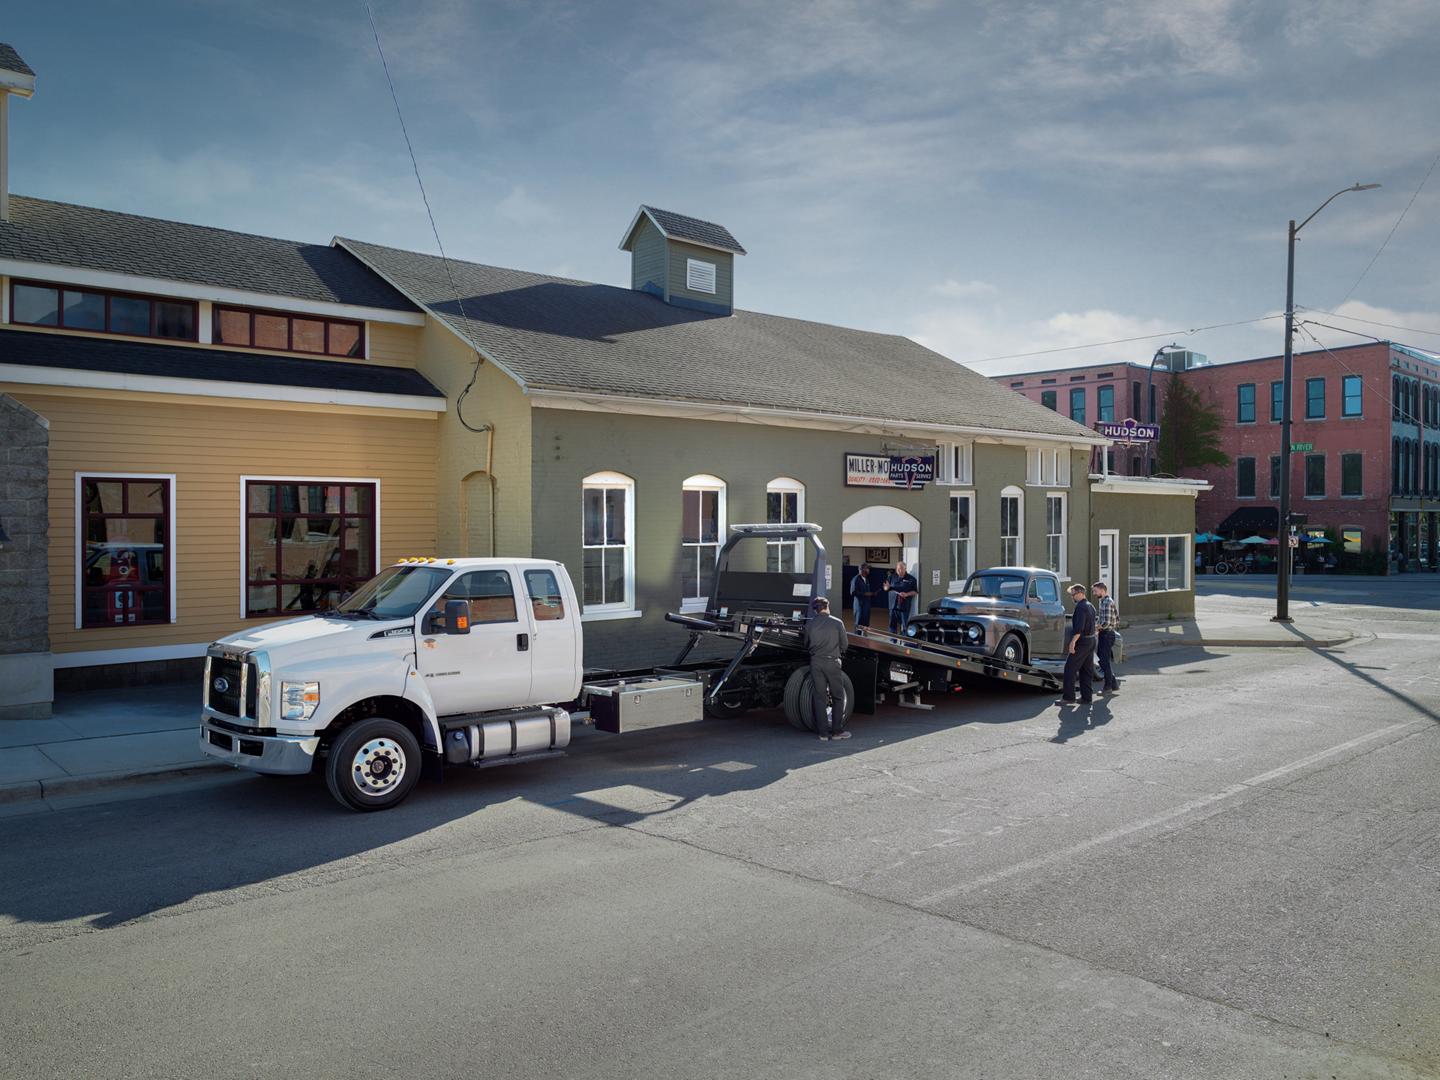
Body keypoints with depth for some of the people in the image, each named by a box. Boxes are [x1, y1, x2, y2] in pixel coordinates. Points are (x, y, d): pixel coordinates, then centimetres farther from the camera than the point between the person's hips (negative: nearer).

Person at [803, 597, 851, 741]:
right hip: (832, 661, -2)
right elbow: (844, 645, 5)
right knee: (838, 697, 9)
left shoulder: (810, 624, 5)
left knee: (819, 697, 5)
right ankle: (837, 731, 7)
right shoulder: (837, 623, 0)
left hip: (816, 662, 2)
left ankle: (823, 733, 5)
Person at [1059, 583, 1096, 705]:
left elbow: (1079, 627, -24)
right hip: (1091, 641, 10)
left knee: (1070, 669, -5)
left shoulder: (1081, 607, -15)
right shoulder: (1090, 606, 16)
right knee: (1087, 670, 11)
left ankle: (1068, 696, -6)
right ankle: (1086, 697, 13)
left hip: (1082, 642, -10)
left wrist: (1073, 641, -24)